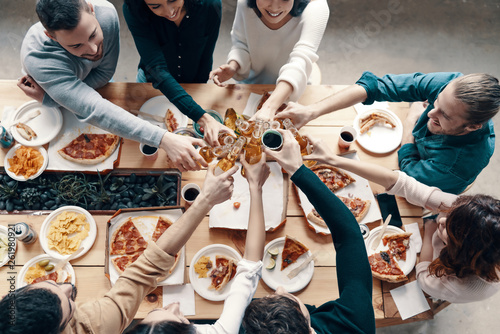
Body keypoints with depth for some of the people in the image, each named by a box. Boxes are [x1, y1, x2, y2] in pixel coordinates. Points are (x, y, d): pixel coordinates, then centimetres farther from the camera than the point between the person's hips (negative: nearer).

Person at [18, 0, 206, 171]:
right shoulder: (36, 59, -48)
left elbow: (104, 73, -24)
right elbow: (93, 110, -57)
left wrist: (48, 98, -34)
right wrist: (164, 139, -67)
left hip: (96, 84, 3)